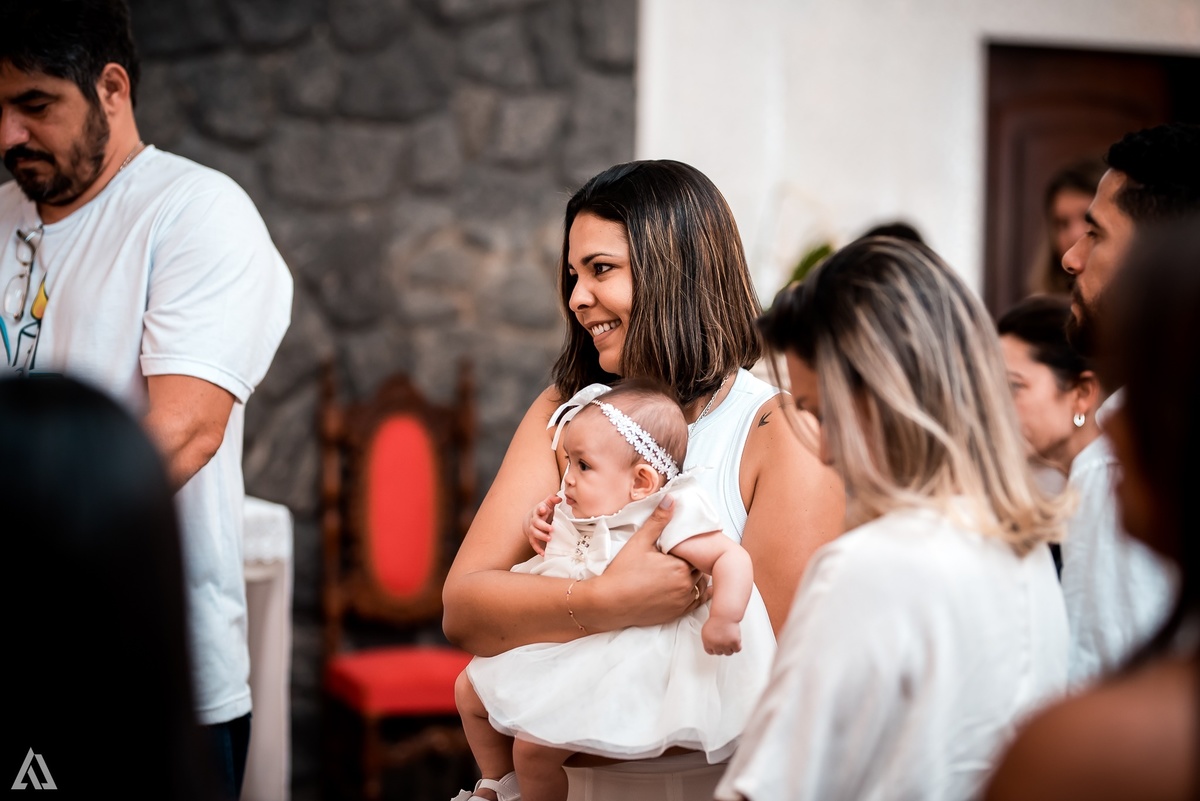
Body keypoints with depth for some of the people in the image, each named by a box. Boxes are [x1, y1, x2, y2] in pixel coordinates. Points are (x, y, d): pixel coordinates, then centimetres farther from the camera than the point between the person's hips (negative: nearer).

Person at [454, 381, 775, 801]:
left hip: (616, 664, -9)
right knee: (471, 688, 15)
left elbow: (732, 557, -27)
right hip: (557, 645, 9)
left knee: (534, 745, -17)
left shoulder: (667, 521, -22)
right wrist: (539, 525, 1)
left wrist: (725, 617, -41)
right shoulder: (581, 513, 4)